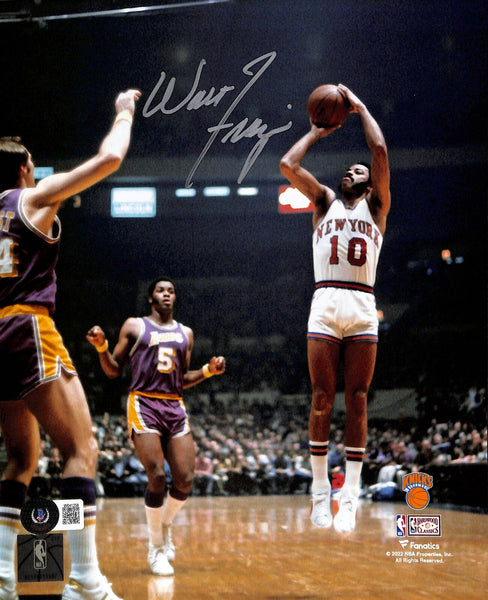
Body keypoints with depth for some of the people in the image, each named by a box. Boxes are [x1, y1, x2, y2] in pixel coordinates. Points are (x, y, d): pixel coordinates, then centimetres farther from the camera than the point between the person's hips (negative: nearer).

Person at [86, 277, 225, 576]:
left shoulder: (185, 333, 18)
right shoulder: (135, 326, 7)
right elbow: (114, 370, 6)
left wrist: (208, 371, 7)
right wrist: (101, 347, -11)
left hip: (175, 408, 4)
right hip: (143, 405, -4)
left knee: (186, 479, -7)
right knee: (157, 476, -16)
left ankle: (165, 525, 24)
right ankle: (157, 548, 1)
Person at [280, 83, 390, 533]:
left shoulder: (376, 206, 15)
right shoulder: (325, 202, 20)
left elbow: (380, 151, 3)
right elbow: (288, 165, 9)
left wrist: (360, 107, 13)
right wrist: (317, 132, 21)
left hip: (363, 309, -1)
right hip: (325, 305, 1)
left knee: (357, 400, -2)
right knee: (322, 398, -2)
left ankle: (350, 495, -4)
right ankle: (320, 489, 3)